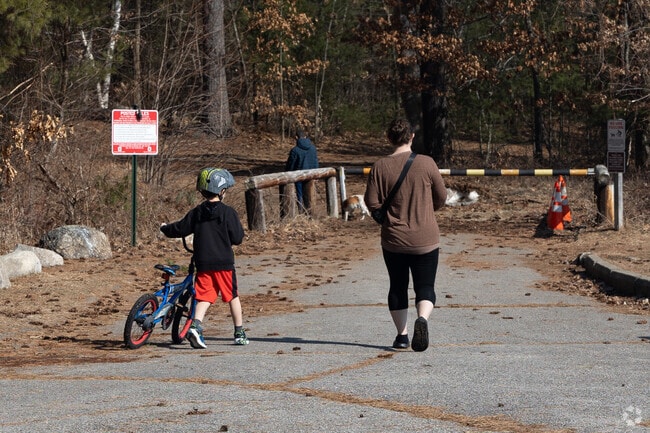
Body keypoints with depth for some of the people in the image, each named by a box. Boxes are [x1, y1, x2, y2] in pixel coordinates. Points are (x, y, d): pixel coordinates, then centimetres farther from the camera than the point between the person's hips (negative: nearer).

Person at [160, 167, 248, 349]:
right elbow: (237, 238, -8)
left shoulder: (196, 213, 3)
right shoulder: (227, 212, -8)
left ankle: (195, 326, -20)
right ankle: (239, 333, 17)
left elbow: (180, 229, 11)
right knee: (233, 296, 11)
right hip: (224, 262, -3)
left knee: (204, 297, 3)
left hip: (203, 264, 3)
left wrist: (165, 228, 31)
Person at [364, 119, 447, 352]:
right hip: (426, 238, -1)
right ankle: (422, 319, -23)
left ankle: (402, 334, 18)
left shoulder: (380, 167, -7)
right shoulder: (426, 163, -8)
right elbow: (441, 197, 2)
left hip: (393, 239, 1)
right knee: (425, 287, 5)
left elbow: (372, 202, -6)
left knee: (397, 287, 17)